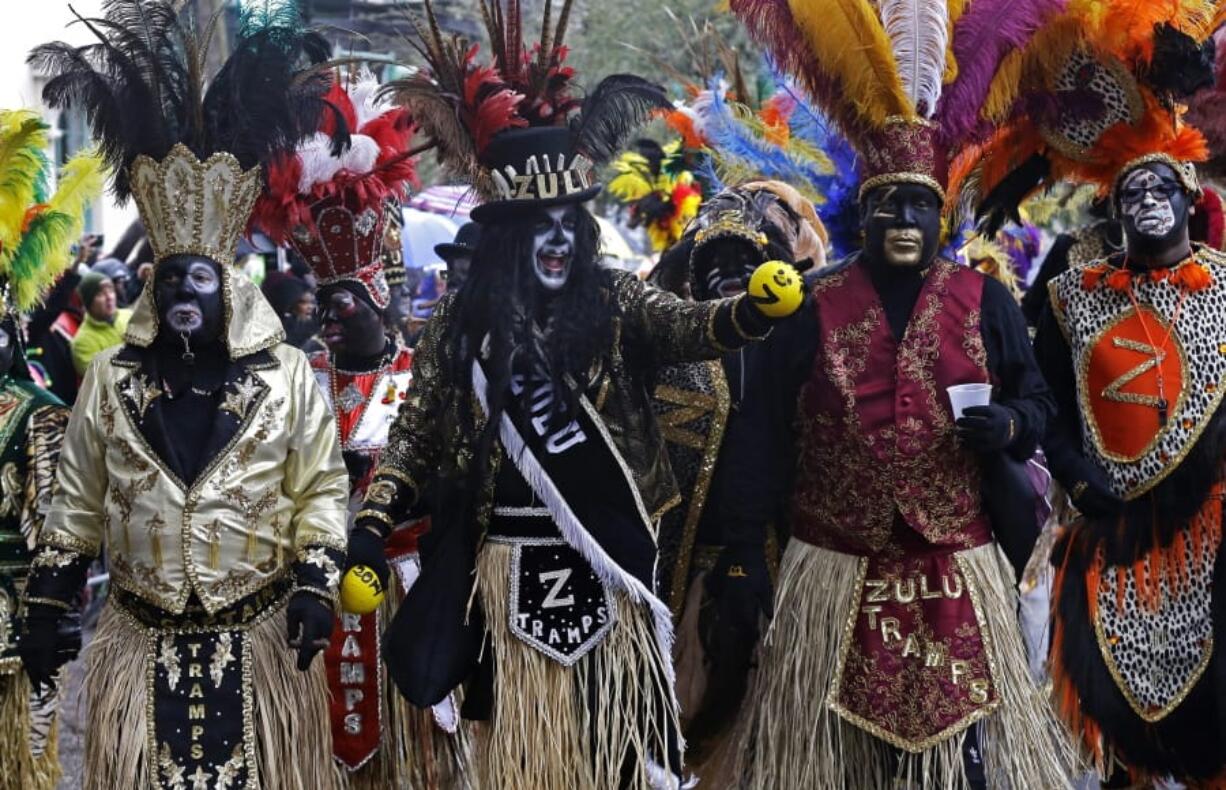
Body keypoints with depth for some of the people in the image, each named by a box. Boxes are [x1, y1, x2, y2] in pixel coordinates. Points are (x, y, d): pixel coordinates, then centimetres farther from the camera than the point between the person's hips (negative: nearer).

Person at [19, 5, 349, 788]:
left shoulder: (288, 375, -1)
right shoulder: (110, 378, 4)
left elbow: (322, 492, 0)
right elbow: (77, 504, 8)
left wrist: (316, 585, -10)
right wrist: (46, 607, 5)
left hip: (262, 639, -1)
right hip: (142, 642, 1)